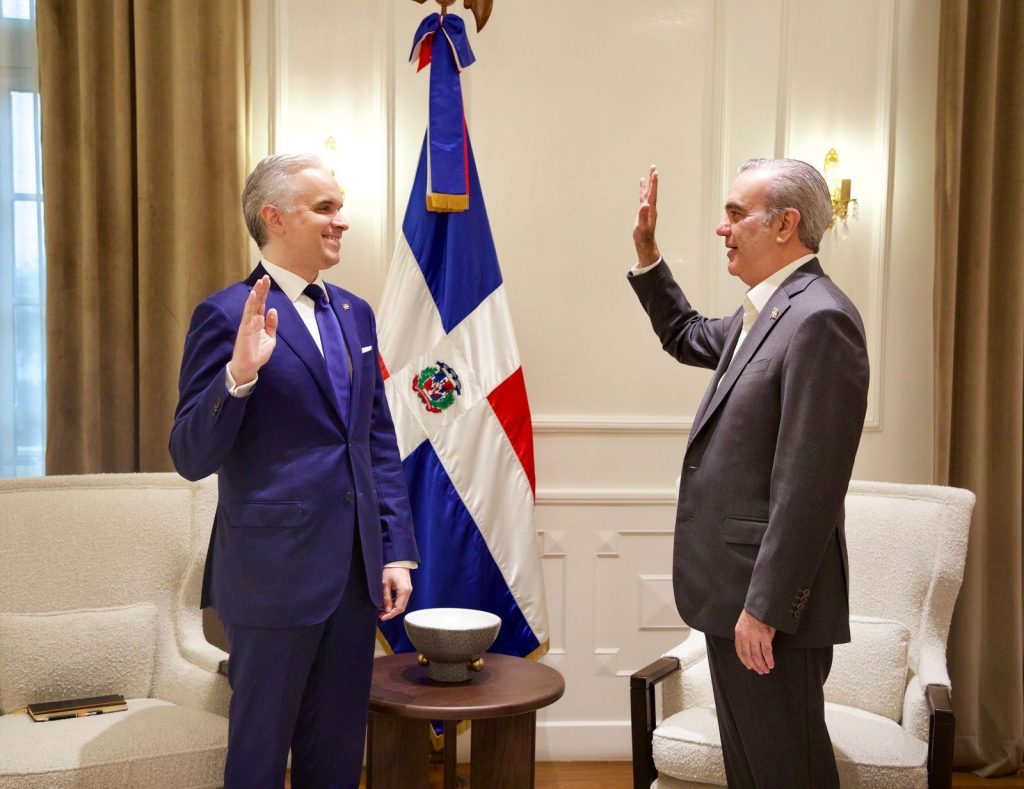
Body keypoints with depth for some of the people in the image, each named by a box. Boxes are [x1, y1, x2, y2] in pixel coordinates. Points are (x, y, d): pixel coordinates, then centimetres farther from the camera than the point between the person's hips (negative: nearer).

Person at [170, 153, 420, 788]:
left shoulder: (355, 314, 10)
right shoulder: (228, 315, -10)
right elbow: (192, 459, -13)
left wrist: (398, 550, 7)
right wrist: (239, 374, -29)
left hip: (357, 571, 6)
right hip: (276, 574, -6)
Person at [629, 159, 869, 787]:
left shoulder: (819, 318, -19)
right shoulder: (766, 311, 11)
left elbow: (808, 486, -24)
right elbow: (688, 337, 32)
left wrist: (765, 608, -22)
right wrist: (648, 256, 20)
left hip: (771, 598, -10)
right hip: (737, 592, 10)